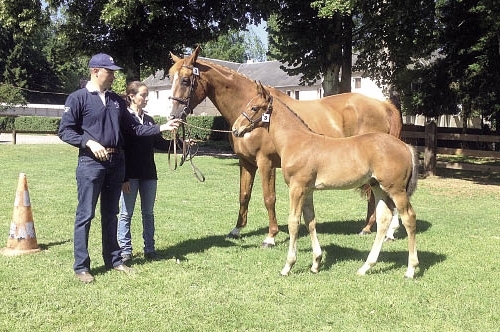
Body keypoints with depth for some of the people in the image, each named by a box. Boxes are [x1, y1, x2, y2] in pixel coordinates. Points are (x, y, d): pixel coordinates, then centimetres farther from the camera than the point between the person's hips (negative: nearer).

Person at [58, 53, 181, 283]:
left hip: (116, 162, 6)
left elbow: (133, 128, 13)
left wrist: (161, 128, 4)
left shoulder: (117, 100, 13)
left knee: (110, 214, 14)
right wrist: (89, 142, -20)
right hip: (91, 163, -6)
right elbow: (65, 131, -7)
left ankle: (113, 259, 24)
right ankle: (81, 266, 6)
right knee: (85, 215, -2)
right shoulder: (78, 98, -4)